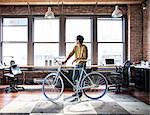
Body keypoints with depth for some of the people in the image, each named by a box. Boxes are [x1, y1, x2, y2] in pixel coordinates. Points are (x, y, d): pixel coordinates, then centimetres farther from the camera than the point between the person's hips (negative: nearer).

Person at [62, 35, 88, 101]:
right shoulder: (75, 47, 7)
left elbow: (85, 57, -17)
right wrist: (65, 61, -14)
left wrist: (77, 59, -26)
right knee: (75, 78, 8)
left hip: (82, 64, -7)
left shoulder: (84, 47, -12)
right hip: (77, 64, 7)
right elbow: (71, 54, -3)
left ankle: (80, 93, 9)